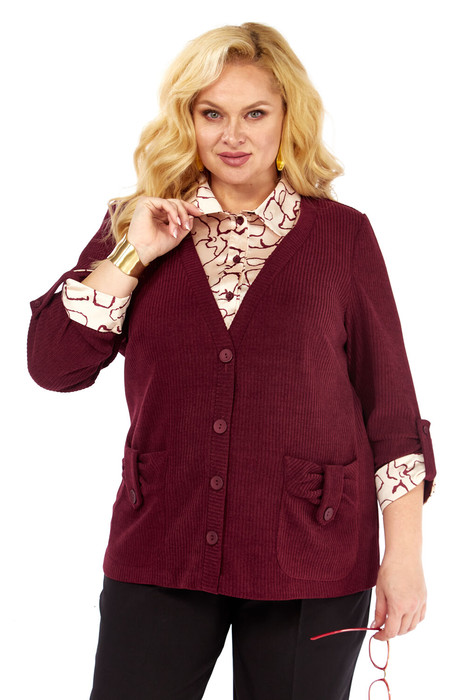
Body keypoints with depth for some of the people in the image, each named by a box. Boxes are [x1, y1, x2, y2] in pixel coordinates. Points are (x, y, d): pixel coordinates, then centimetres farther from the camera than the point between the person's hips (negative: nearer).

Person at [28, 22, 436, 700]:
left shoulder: (343, 235, 1)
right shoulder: (137, 226, 7)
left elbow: (389, 403, 1)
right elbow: (52, 365, -1)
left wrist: (404, 554, -2)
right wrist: (133, 254, -9)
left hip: (310, 563, -1)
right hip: (159, 553, 2)